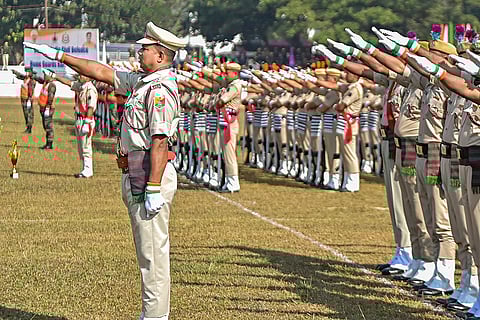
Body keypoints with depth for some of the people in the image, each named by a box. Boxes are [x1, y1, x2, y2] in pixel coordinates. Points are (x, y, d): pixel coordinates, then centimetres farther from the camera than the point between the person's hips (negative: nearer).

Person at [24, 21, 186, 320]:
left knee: (153, 251, -8)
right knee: (149, 250, 14)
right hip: (137, 176, 11)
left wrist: (154, 189, -26)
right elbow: (102, 72, 24)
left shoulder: (160, 89, -16)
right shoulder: (142, 81, 16)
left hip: (149, 174, -11)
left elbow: (160, 141, -22)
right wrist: (59, 56, 25)